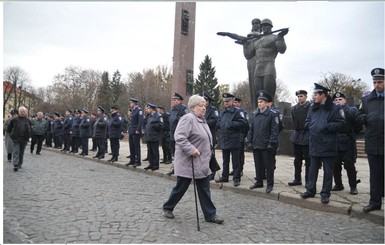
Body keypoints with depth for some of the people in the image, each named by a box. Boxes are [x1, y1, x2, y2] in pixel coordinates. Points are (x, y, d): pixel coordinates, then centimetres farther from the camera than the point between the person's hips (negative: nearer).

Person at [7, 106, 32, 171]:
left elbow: (30, 129, 16)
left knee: (21, 152, 10)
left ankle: (19, 164, 21)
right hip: (16, 139, -3)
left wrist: (28, 136, 9)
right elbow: (9, 128, 7)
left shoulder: (28, 120, 6)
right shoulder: (14, 119, -2)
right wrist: (11, 134, 3)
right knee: (16, 152, -8)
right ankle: (15, 165, -12)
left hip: (24, 139, 3)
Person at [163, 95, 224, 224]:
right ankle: (167, 207, 27)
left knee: (205, 189, 9)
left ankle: (210, 214, 17)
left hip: (202, 163, 9)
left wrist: (207, 154, 18)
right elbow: (179, 137, -26)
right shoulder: (188, 118, -16)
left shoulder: (202, 120, 14)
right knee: (181, 187, 6)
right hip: (188, 162, -8)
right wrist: (191, 150, -29)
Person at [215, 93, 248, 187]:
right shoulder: (222, 113, 15)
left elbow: (244, 122, -16)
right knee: (225, 160, 16)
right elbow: (218, 123, 22)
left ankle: (236, 178, 8)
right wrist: (220, 124, -1)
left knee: (235, 161, 0)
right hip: (224, 140, 7)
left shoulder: (237, 111, -6)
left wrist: (231, 124, -18)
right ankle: (224, 176, 26)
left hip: (234, 141, -7)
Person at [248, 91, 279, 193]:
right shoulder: (255, 114, 10)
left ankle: (270, 184, 15)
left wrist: (271, 143, -16)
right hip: (256, 145, 6)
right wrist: (249, 140, 7)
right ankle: (259, 182, 27)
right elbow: (251, 129, 13)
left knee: (269, 165, 4)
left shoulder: (272, 114, -7)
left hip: (266, 145, -5)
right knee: (258, 165, 14)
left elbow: (275, 130, -11)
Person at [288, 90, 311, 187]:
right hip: (296, 136, 6)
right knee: (297, 159, 12)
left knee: (308, 160, 1)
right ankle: (297, 179, 22)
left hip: (307, 137, -6)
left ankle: (308, 181, 10)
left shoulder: (310, 107, -8)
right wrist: (295, 133, 12)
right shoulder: (294, 108, 9)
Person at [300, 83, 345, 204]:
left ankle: (325, 194, 15)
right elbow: (307, 122, 19)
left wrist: (327, 126, -19)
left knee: (328, 171, 5)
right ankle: (311, 190, 25)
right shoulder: (312, 108, 11)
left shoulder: (334, 108, -7)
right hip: (314, 144, 5)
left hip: (328, 146, -5)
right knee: (313, 169, 14)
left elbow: (341, 123, -12)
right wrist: (310, 126, -1)